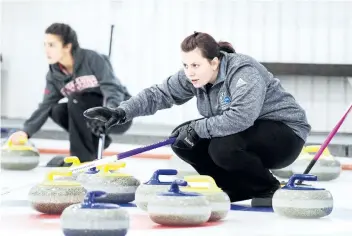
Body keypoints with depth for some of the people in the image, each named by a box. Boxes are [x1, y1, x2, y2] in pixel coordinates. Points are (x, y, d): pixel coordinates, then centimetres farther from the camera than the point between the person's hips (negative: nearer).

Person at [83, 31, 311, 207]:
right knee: (182, 140, -5)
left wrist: (197, 129, -33)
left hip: (285, 134, -9)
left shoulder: (244, 72, -29)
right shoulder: (193, 77, -6)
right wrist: (121, 113, -22)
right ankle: (242, 189, 3)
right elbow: (159, 94, -9)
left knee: (223, 148, -33)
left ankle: (270, 190, -9)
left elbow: (240, 117, -42)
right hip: (242, 131, 9)